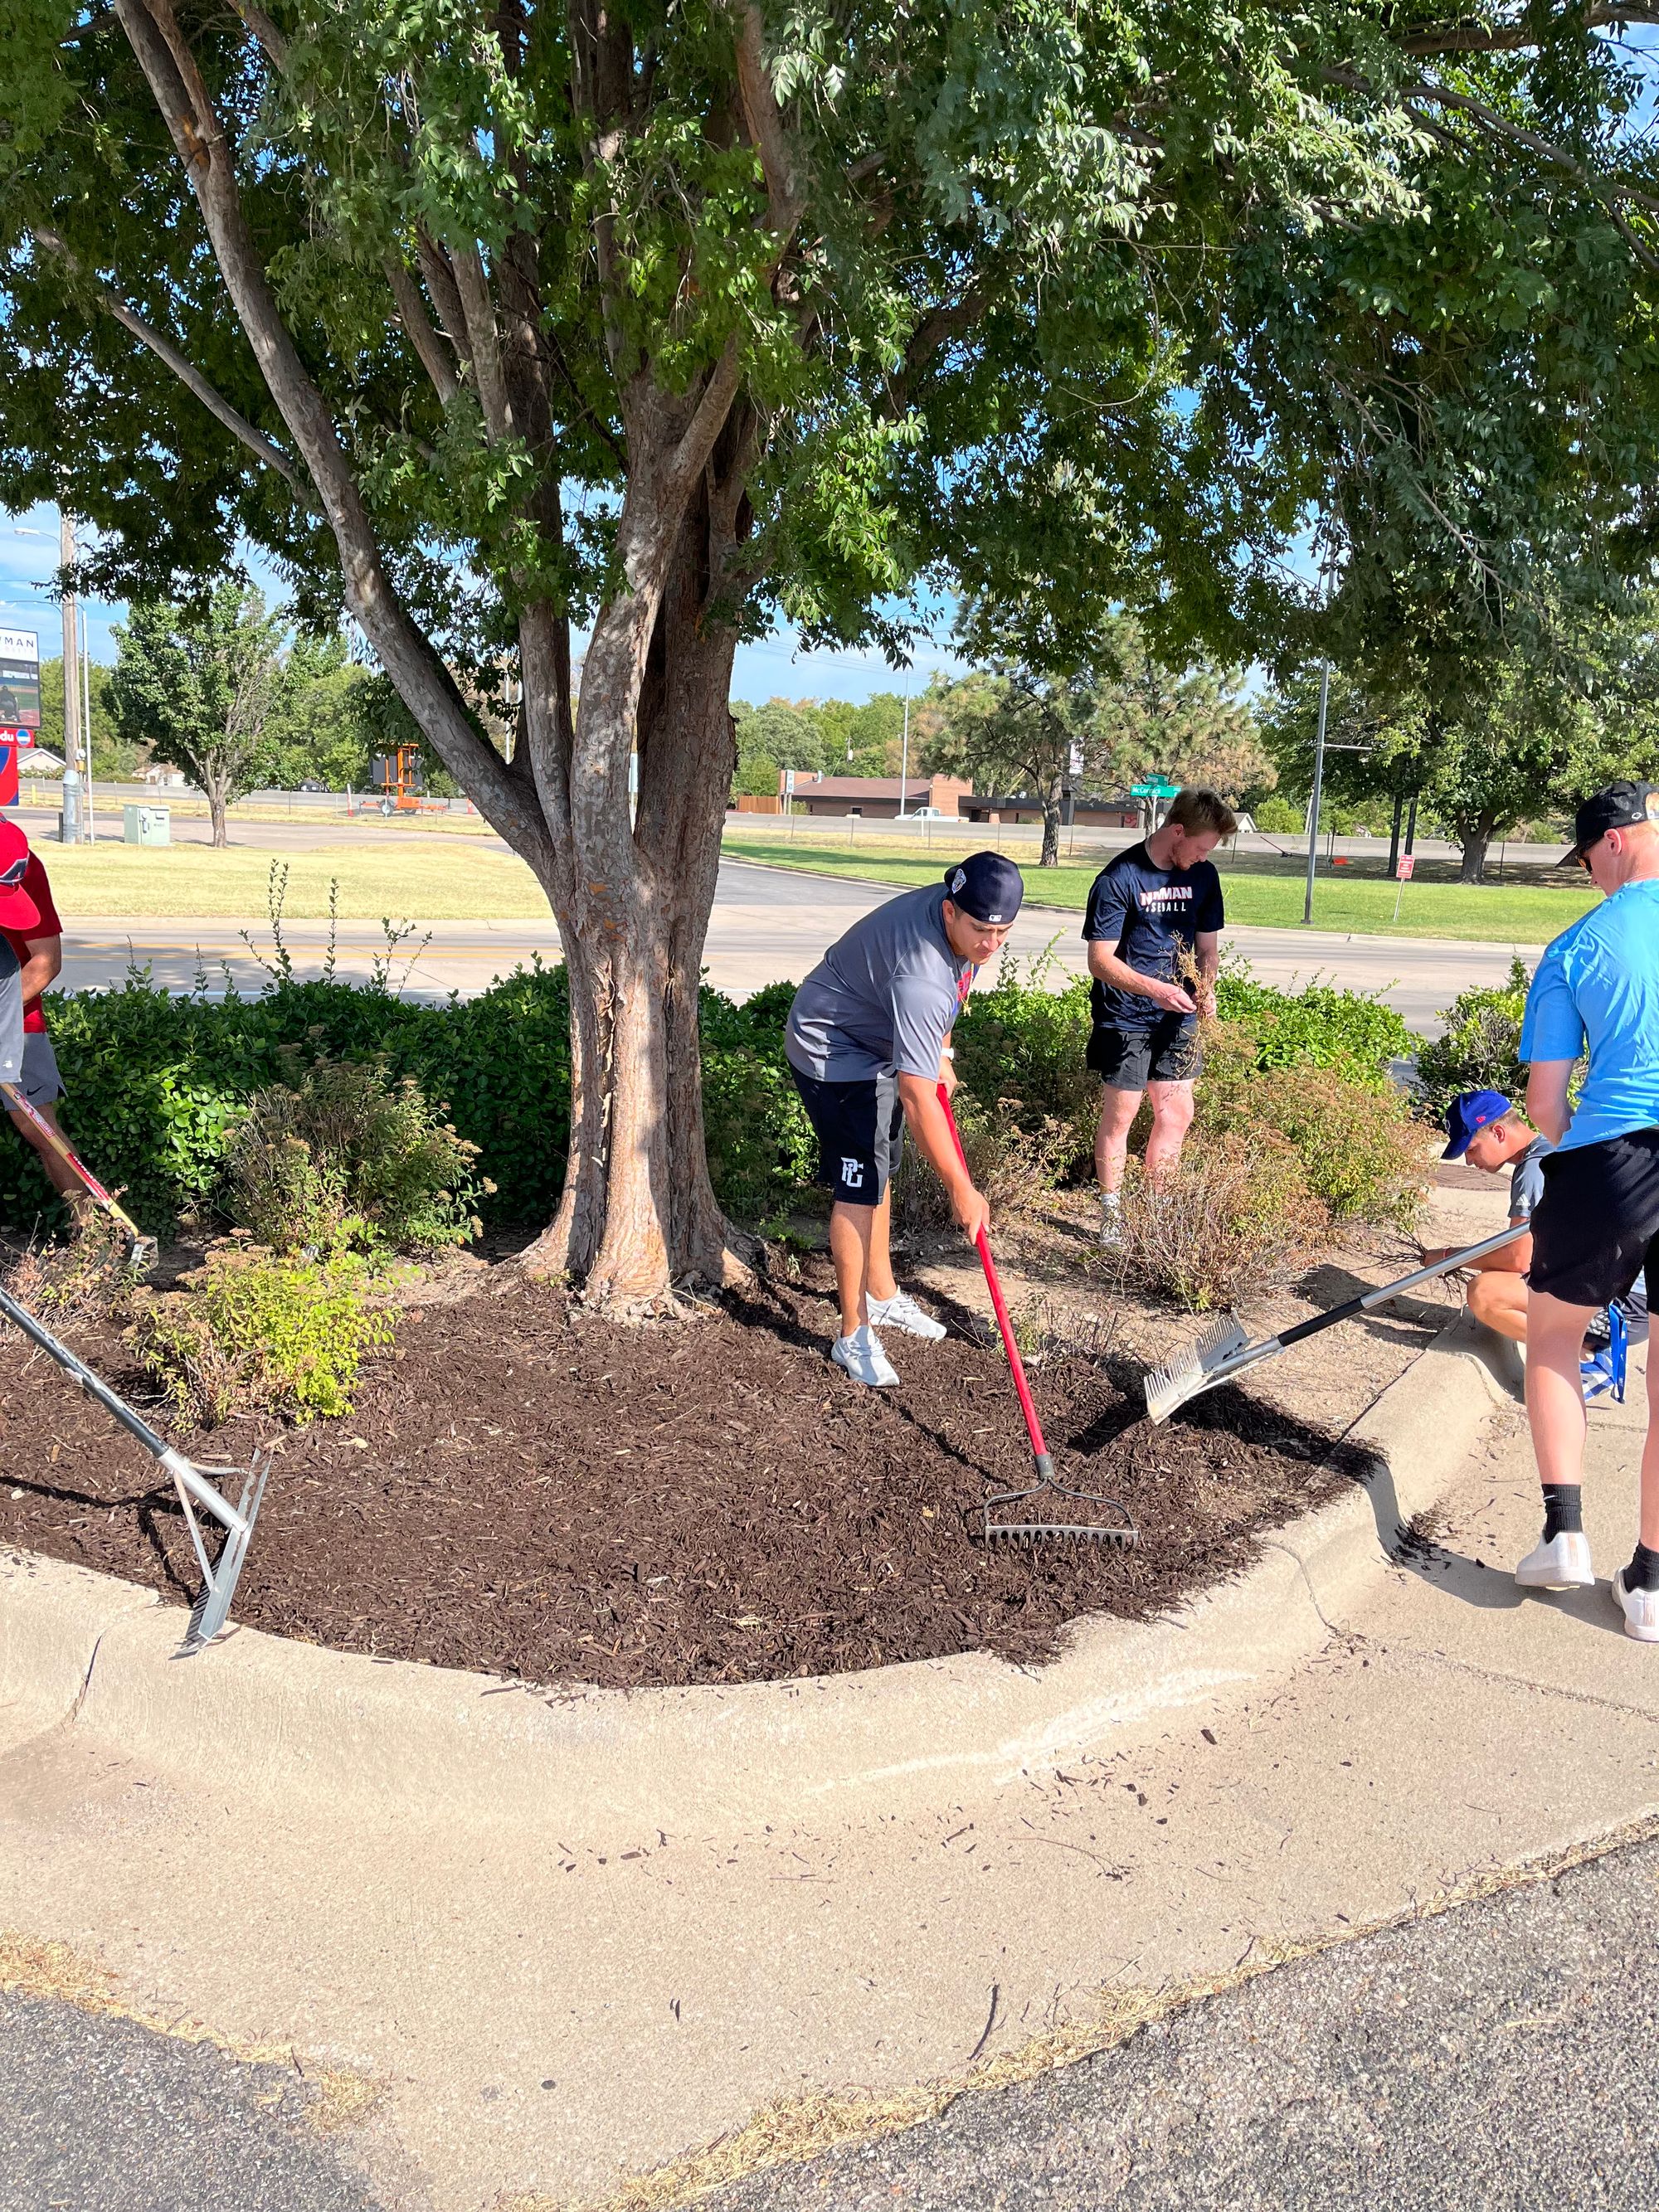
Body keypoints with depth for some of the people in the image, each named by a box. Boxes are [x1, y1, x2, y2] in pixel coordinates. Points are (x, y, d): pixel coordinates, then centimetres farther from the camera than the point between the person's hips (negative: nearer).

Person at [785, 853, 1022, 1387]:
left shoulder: (962, 921, -13)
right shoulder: (920, 976, -41)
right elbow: (917, 1098, -41)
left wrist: (939, 1053, 13)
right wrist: (961, 1189, -37)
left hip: (882, 1044, 10)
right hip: (832, 1051, -9)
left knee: (880, 1172, 19)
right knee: (860, 1186, -12)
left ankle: (882, 1295, 35)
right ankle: (855, 1336, -3)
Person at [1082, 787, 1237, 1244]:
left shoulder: (1203, 876, 4)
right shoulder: (1119, 879, -15)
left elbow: (1207, 944, 13)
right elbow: (1100, 960, -16)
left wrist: (1205, 988, -7)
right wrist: (1154, 989, -29)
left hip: (1176, 1017, 6)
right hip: (1124, 1017, -6)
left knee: (1177, 1113, 8)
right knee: (1120, 1113, 1)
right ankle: (1112, 1214, 15)